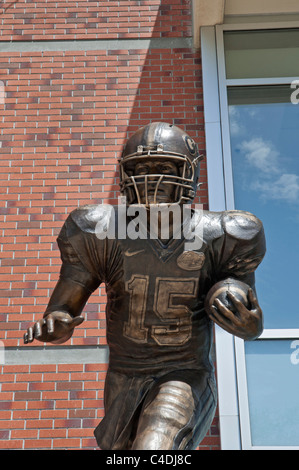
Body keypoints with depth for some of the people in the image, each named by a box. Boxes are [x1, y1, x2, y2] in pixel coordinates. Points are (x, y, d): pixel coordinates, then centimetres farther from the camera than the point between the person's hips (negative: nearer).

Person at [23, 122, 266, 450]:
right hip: (124, 382, 3)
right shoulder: (101, 234, -12)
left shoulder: (216, 237, -12)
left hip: (185, 380, -3)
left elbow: (250, 319, 1)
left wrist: (250, 325, -23)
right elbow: (61, 314, -5)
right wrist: (53, 325, -29)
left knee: (154, 448, -30)